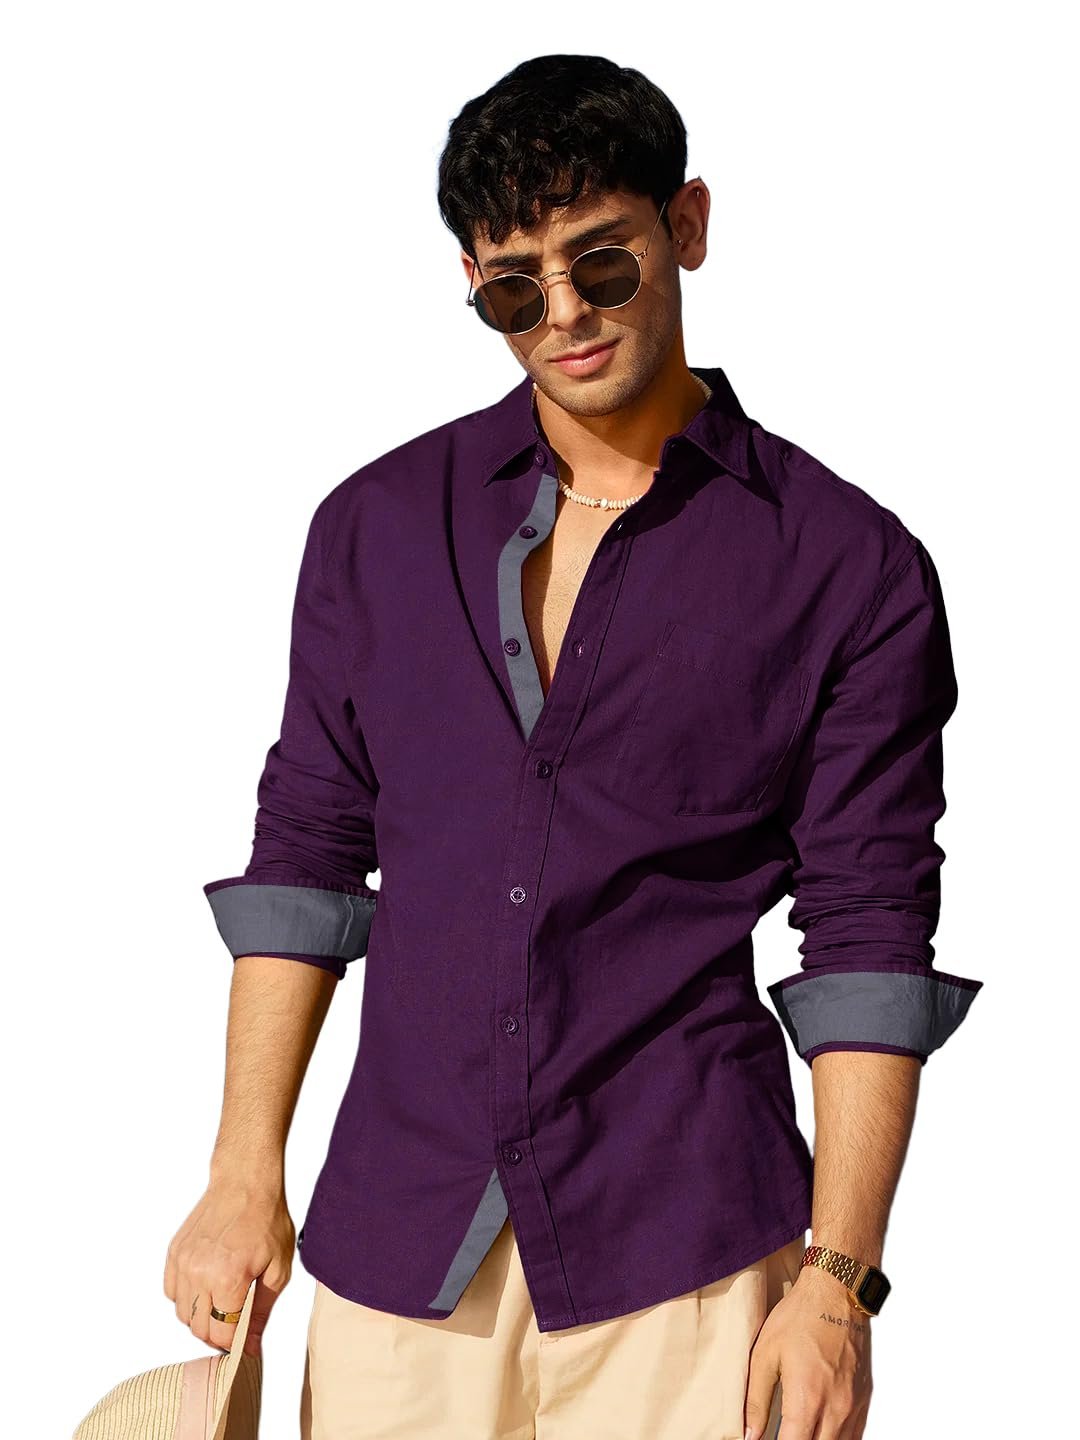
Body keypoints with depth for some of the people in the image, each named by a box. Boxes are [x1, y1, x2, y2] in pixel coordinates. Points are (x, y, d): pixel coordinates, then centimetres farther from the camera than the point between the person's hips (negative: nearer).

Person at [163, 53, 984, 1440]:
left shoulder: (853, 568, -1)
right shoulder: (377, 524, 9)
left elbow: (870, 939, -2)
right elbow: (305, 853, 12)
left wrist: (838, 1277, -7)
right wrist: (244, 1174, 6)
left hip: (683, 1256, -2)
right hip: (396, 1241, 3)